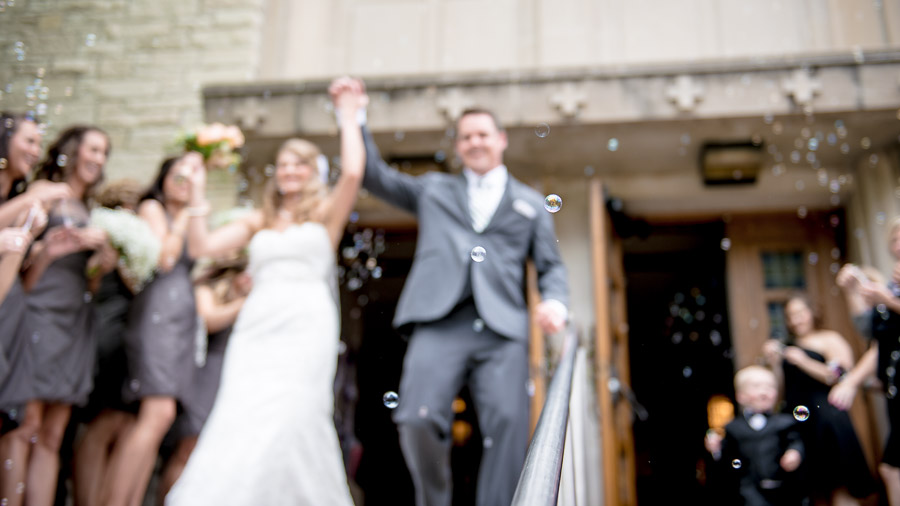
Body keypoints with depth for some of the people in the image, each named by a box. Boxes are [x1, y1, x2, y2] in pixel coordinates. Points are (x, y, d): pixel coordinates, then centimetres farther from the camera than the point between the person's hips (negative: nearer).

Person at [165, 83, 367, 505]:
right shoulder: (258, 222, 22)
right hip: (256, 328, 4)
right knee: (240, 424, -9)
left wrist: (349, 116, 2)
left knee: (289, 421, -13)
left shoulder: (326, 214, 11)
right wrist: (197, 191, 10)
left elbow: (352, 173, -7)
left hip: (305, 328, -3)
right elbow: (202, 246, 14)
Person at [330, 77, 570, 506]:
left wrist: (554, 302, -3)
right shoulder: (433, 189, 26)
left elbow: (551, 266, 18)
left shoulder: (529, 203, 24)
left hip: (502, 328, 1)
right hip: (440, 322, 0)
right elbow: (375, 175, 23)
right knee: (418, 420, -17)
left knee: (507, 426, -13)